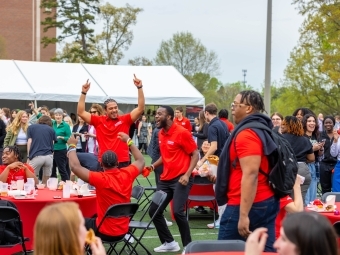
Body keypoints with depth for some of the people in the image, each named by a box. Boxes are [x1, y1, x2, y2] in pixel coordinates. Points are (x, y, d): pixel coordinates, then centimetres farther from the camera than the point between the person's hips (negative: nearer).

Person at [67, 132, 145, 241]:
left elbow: (75, 167, -24)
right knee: (93, 218, 34)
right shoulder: (127, 174, -9)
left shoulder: (101, 179, -24)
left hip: (104, 232, -6)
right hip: (123, 231, 6)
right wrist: (129, 141, 20)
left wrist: (72, 146, -9)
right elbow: (141, 161, 12)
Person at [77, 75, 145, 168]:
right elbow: (81, 112, 2)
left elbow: (140, 108, -3)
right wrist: (84, 92, -5)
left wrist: (140, 88, -11)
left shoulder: (125, 120, 2)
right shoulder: (99, 121, 3)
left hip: (123, 163, 0)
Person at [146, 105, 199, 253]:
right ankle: (169, 242, 20)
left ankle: (188, 246, -3)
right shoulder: (161, 134, 9)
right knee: (154, 211, 6)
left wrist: (187, 174, -20)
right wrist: (153, 166, 5)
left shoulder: (182, 132, -12)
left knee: (178, 212, -18)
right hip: (165, 179, 8)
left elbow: (195, 154, -10)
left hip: (180, 179, -8)